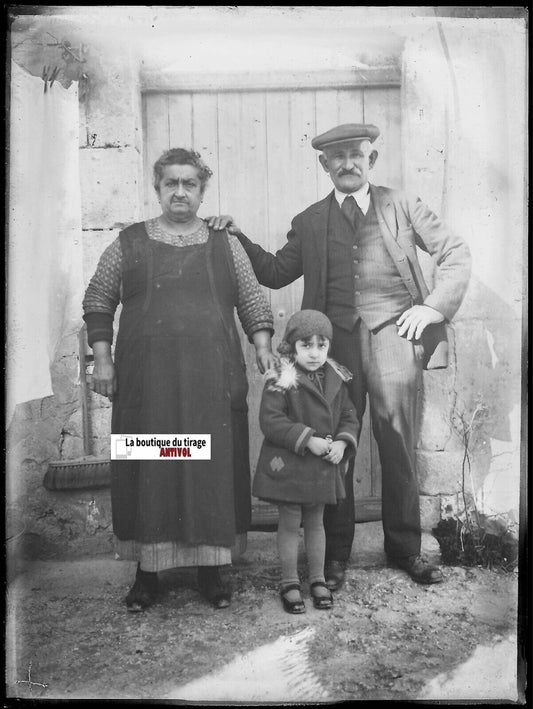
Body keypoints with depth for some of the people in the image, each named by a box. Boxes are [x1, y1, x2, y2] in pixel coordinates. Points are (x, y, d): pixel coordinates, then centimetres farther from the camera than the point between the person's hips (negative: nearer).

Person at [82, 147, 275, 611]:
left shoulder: (225, 243, 10)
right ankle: (147, 569, 20)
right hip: (146, 379, 0)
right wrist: (102, 360, 2)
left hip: (212, 380, 1)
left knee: (213, 467, 5)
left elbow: (253, 302, 11)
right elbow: (98, 302, 10)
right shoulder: (129, 243, 8)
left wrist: (264, 348, -3)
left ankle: (211, 567, 21)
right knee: (149, 469, 4)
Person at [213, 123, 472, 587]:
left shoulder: (402, 206, 11)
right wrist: (239, 238, 4)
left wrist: (435, 307, -3)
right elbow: (276, 274, 16)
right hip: (337, 337, 1)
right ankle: (337, 553, 19)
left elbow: (456, 253, 10)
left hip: (393, 332, -1)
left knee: (398, 445, 3)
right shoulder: (310, 222, 15)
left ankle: (405, 548, 22)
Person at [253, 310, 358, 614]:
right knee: (290, 523, 7)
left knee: (316, 522, 17)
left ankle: (318, 579, 31)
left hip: (324, 466, 5)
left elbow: (349, 416, 9)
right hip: (289, 464, -5)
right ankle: (290, 582, 22)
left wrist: (343, 443, -9)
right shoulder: (282, 381, -14)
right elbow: (270, 420, -19)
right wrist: (307, 440, -22)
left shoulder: (337, 379, 3)